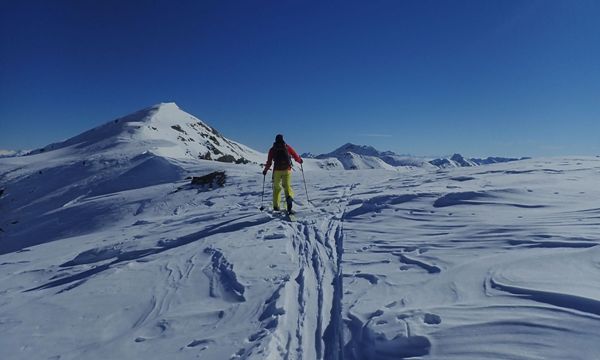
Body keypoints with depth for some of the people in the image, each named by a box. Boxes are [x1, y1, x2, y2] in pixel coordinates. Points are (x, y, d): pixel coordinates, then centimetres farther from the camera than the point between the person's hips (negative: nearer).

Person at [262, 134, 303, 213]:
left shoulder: (272, 149, 5)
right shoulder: (287, 147, 5)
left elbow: (269, 162, 3)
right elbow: (296, 157, 7)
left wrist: (265, 170, 18)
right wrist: (300, 160, 28)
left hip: (277, 171, 0)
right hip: (287, 170, 0)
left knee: (276, 187, 14)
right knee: (287, 186, 4)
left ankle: (276, 206, 12)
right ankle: (289, 196, -30)